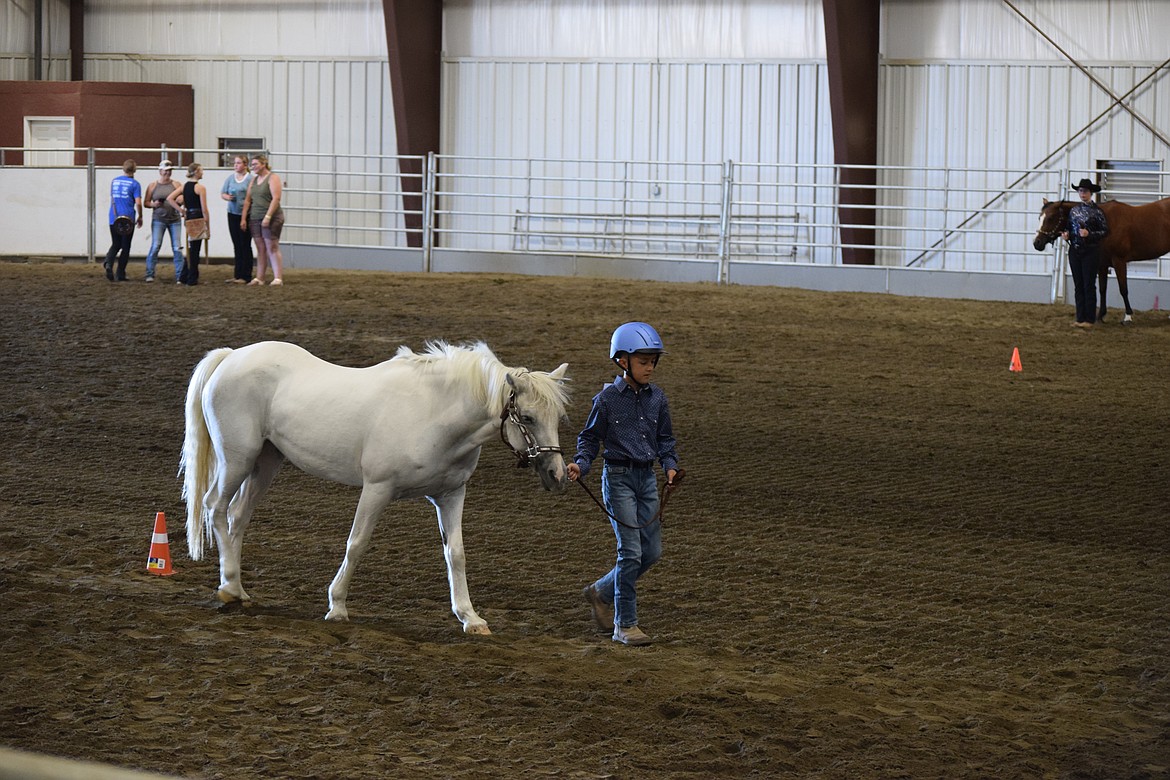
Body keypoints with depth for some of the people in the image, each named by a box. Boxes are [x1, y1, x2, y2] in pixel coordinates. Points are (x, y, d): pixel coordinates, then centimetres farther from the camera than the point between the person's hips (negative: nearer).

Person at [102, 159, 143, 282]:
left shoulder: (114, 181, 9)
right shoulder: (134, 184, -6)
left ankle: (108, 263, -15)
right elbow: (138, 203, -12)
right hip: (128, 219, -4)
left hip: (114, 219, 4)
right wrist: (140, 217, 2)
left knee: (115, 244, 14)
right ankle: (120, 275, 7)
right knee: (125, 246, 7)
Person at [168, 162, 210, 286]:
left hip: (189, 219, 7)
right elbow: (204, 209, -13)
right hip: (198, 219, -7)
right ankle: (192, 279, 4)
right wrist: (208, 226, -7)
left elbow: (169, 199, 3)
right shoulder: (200, 187, -10)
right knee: (194, 251, -1)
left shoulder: (184, 186, 9)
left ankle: (183, 277, 16)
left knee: (191, 250, 16)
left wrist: (181, 210, 5)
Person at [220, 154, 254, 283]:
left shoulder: (250, 179, -8)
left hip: (246, 215, -5)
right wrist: (227, 197, -12)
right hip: (233, 214, 5)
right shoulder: (230, 178, 8)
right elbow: (222, 193, 13)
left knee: (245, 246, -1)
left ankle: (245, 276, 3)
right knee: (237, 246, 11)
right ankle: (237, 275, 17)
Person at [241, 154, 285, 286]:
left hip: (271, 219, -7)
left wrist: (268, 217, -21)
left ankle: (278, 278, -8)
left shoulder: (272, 178, -6)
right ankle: (259, 278, 9)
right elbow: (247, 200, 15)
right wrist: (243, 218, 7)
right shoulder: (254, 180, 15)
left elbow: (276, 198, -15)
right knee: (260, 249, 8)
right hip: (255, 219, 7)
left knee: (272, 248, -8)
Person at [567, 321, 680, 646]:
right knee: (631, 551, -10)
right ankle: (624, 625, -1)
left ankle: (602, 592, 29)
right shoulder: (607, 398, -8)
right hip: (618, 477, -6)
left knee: (652, 552, 6)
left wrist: (671, 465, -3)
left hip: (647, 477, 6)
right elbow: (590, 437, -1)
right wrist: (580, 465, -18)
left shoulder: (657, 398, 6)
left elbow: (665, 438, 14)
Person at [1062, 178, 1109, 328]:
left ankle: (1089, 319, 1)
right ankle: (1080, 318, 12)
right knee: (1078, 286, 7)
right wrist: (1066, 234, -2)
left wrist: (1089, 234, -19)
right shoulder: (1074, 210, 9)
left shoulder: (1096, 211, -6)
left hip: (1090, 252, -5)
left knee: (1089, 285, -3)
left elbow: (1105, 231, -6)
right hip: (1075, 250, 5)